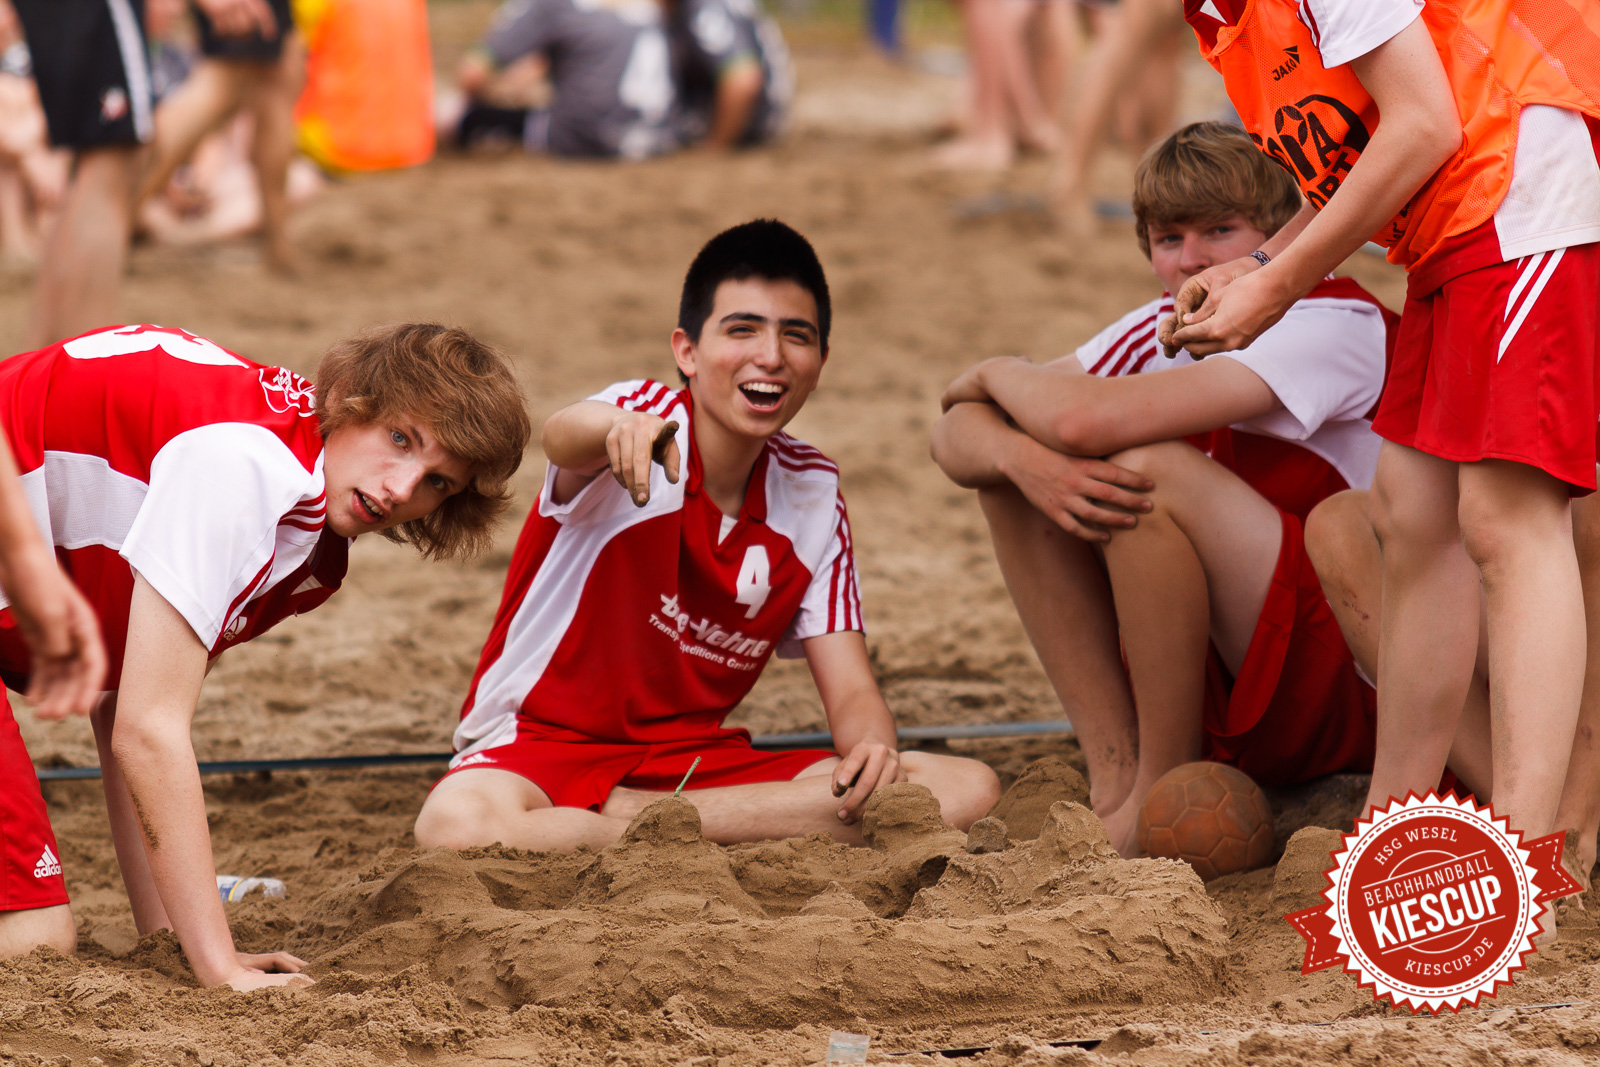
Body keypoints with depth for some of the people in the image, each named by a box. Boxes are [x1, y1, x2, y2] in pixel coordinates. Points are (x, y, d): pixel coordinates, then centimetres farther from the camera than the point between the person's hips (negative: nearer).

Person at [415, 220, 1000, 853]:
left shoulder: (812, 492, 5)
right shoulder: (649, 414, -12)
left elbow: (852, 694, 3)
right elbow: (563, 438, -38)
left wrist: (872, 749, -22)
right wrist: (621, 428, -64)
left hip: (696, 761, 6)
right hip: (540, 748, -6)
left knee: (969, 792, -16)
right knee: (458, 826, -42)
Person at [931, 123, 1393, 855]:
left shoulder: (1336, 324, -19)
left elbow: (1090, 420, -30)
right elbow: (952, 436, -2)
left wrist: (996, 375, -7)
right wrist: (1025, 462, -26)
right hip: (1224, 693, 8)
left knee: (1149, 468, -28)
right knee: (1005, 452, -2)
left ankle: (1163, 795, -12)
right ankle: (1115, 777, -6)